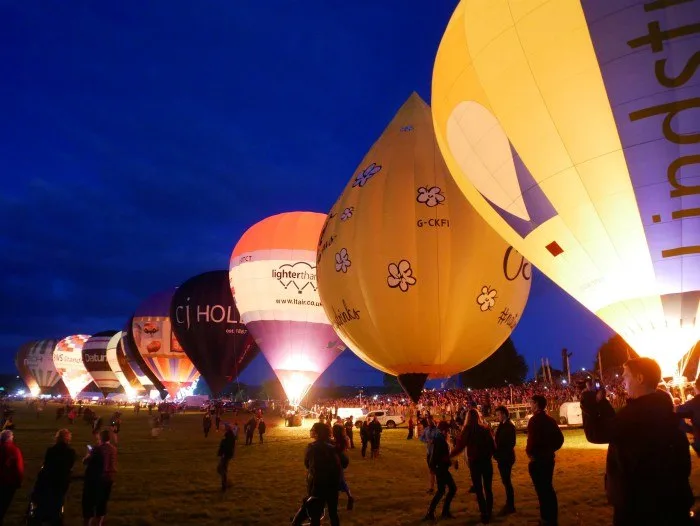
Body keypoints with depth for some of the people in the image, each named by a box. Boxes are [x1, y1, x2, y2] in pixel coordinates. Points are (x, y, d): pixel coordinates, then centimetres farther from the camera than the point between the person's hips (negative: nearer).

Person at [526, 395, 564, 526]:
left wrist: (529, 452, -10)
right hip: (549, 458, 9)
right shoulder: (550, 419, 9)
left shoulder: (535, 420, -17)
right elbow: (560, 438, 12)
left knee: (542, 491, 0)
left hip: (537, 460, -9)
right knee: (548, 489, 18)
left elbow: (533, 440, -26)